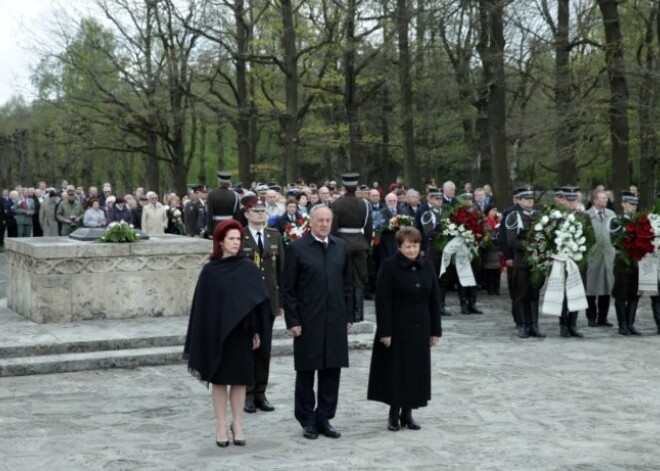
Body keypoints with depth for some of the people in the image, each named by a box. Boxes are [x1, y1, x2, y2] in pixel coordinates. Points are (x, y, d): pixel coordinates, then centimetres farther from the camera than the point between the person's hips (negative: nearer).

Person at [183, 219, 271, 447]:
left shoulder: (249, 268, 1)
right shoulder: (210, 271, -2)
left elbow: (258, 300, 2)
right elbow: (203, 304, -1)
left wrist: (256, 330, -3)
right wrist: (205, 335, -6)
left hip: (242, 332, 1)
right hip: (217, 333, -1)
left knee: (239, 379, 6)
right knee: (219, 379, 5)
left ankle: (237, 425, 16)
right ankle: (221, 426, 13)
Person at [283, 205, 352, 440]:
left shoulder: (341, 247, 9)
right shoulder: (297, 248, -4)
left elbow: (347, 284, 13)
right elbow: (288, 289, -5)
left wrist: (348, 315, 8)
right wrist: (292, 320, -9)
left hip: (335, 321, 4)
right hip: (307, 322, -4)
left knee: (332, 370, 7)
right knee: (306, 371, 6)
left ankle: (324, 418, 19)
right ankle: (307, 420, 17)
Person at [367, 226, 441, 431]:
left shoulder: (427, 266, 5)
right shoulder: (389, 266, -10)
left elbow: (434, 299, 8)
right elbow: (382, 301, -12)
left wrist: (435, 329, 5)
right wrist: (385, 331, -16)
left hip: (419, 329, 5)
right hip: (396, 329, -5)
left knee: (416, 370, 8)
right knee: (395, 370, 2)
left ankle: (407, 412, 19)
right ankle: (394, 413, 14)